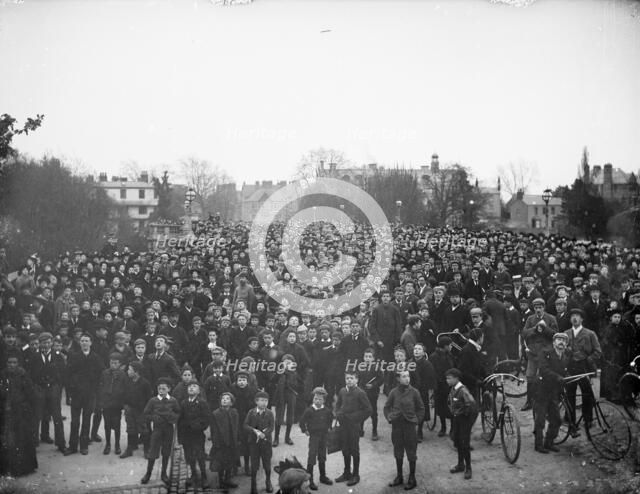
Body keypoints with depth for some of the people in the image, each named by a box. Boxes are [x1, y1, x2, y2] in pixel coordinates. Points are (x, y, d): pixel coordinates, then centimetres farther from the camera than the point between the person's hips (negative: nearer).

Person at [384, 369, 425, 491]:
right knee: (398, 452, 12)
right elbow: (387, 407, 11)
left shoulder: (414, 392, -5)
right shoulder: (394, 392, -1)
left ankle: (412, 479, 12)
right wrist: (389, 418, 0)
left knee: (411, 452, 3)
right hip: (396, 425, 2)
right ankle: (399, 477, 24)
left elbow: (421, 408, 5)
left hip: (409, 424, -2)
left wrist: (417, 420, -3)